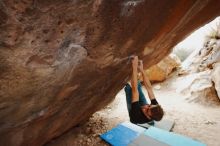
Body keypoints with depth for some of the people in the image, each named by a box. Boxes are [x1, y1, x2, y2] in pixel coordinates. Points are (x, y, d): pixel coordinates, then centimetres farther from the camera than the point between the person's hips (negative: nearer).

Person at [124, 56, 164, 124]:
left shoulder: (137, 116, -50)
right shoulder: (156, 110, -38)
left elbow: (134, 89, -55)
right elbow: (149, 88, -32)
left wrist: (135, 67, -55)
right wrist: (141, 70, -32)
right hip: (142, 108, 3)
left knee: (129, 89, -11)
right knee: (138, 85, -1)